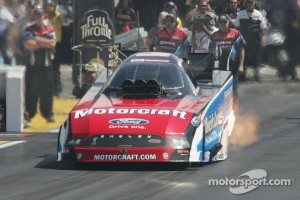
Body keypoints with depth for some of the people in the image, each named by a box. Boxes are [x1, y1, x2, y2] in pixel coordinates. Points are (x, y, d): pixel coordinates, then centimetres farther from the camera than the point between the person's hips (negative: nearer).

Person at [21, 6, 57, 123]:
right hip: (32, 65, -1)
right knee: (31, 91, 2)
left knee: (47, 91, 3)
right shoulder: (28, 30, 2)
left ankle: (48, 114, 10)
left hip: (46, 65, 1)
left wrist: (37, 39, -9)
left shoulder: (50, 30, 8)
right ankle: (29, 114, 8)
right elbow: (28, 45, -15)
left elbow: (52, 43, -10)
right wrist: (45, 43, -9)